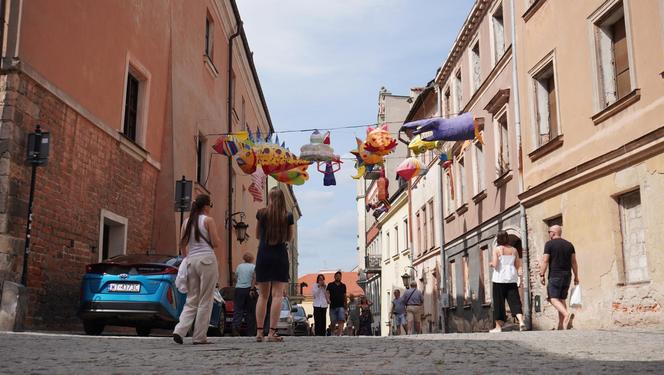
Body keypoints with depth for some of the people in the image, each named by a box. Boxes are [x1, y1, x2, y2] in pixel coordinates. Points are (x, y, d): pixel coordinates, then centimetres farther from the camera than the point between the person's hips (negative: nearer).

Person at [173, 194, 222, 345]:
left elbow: (182, 244, 16)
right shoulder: (209, 220, -3)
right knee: (205, 301, 1)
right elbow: (216, 244, -6)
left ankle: (179, 330, -6)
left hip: (191, 260, 6)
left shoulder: (187, 222, 13)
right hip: (206, 259, -5)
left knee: (191, 300, 11)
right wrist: (219, 239, 14)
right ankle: (200, 337, 2)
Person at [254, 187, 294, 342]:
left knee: (262, 295, 8)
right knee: (277, 295, -2)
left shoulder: (262, 213, 0)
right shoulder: (288, 216, -1)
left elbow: (257, 235, 12)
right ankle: (272, 332, -9)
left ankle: (259, 332, 7)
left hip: (263, 256, 2)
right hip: (280, 256, -1)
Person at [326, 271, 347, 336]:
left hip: (341, 306, 1)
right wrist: (328, 299, -28)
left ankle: (339, 334, -26)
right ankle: (333, 334, 24)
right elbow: (327, 293, -7)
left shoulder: (343, 286, 13)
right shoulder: (330, 285, 6)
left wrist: (346, 305, 19)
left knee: (341, 321, -17)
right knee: (333, 322, 7)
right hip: (333, 306, -1)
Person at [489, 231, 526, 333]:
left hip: (500, 279, -3)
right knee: (515, 301, 3)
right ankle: (521, 321, -15)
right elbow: (518, 265, 8)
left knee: (499, 302, 3)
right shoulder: (514, 250, 9)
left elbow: (494, 264, -12)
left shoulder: (497, 249, -4)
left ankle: (498, 326, 7)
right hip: (512, 279, 3)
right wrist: (519, 274, 10)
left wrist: (491, 263, 8)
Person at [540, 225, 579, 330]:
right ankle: (561, 325, 7)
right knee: (562, 299, 11)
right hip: (567, 275, 6)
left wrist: (541, 275, -6)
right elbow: (574, 262, 10)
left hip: (554, 276, -6)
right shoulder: (569, 244, 11)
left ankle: (567, 314, -31)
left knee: (553, 298, -7)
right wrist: (576, 276, 14)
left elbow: (545, 261, -10)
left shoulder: (549, 244, -5)